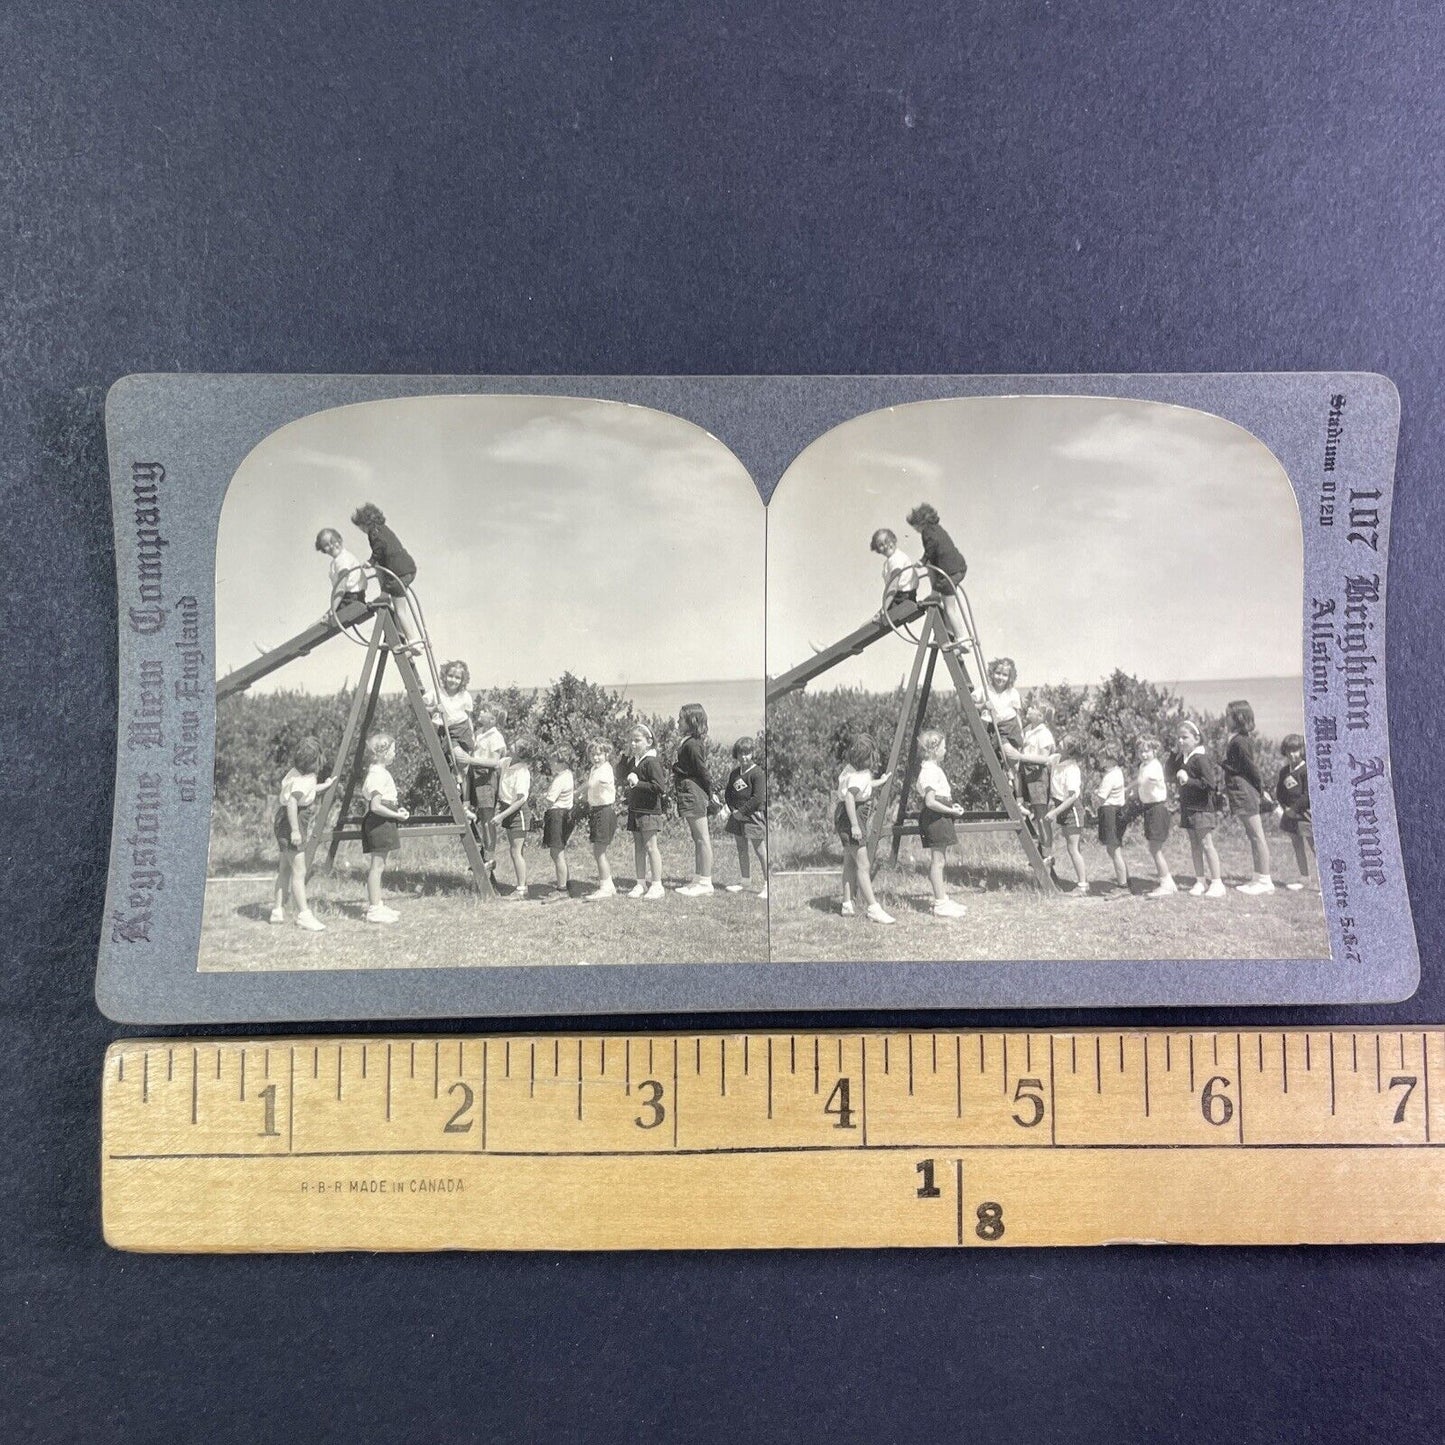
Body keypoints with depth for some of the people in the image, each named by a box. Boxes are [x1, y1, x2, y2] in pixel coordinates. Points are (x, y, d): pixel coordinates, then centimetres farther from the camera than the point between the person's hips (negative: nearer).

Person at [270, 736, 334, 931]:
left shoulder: (297, 772, 6)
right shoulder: (305, 780, -21)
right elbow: (292, 802, -34)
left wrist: (323, 786, 29)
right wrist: (295, 830, -32)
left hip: (284, 823, 10)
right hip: (291, 825, -10)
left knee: (285, 869, 16)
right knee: (299, 872, -5)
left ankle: (278, 911, 24)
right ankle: (304, 915, -1)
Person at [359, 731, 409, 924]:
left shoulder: (376, 772, 15)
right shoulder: (379, 775, -16)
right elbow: (376, 806, -23)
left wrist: (396, 810, 15)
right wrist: (397, 815, -14)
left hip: (377, 823, 11)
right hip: (379, 823, -11)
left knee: (377, 866, 13)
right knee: (377, 866, -7)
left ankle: (376, 906, 19)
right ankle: (374, 910, -3)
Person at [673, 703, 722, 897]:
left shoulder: (691, 744, -16)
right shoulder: (688, 742, 14)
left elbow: (702, 771, -17)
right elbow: (702, 771, 16)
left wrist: (711, 792, -14)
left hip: (693, 793, -11)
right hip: (690, 792, 11)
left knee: (702, 838, -5)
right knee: (698, 838, 15)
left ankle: (705, 882, -1)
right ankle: (699, 877, 24)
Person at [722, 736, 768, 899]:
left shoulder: (757, 773, -12)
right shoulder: (735, 773, 11)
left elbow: (758, 798, -17)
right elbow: (728, 793, 14)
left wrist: (741, 811, -14)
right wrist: (733, 809, -2)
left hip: (753, 817, -7)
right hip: (738, 817, 7)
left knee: (760, 851, -3)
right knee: (741, 850, 15)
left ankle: (767, 884, 2)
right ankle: (745, 880, 27)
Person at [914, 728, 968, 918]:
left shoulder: (934, 768, 15)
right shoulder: (930, 771, -17)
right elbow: (930, 802, -23)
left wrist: (951, 805, 11)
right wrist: (951, 811, -17)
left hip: (940, 817, 10)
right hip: (935, 818, -10)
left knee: (939, 860, 14)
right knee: (937, 861, -6)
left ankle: (943, 900, 20)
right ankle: (940, 905, -2)